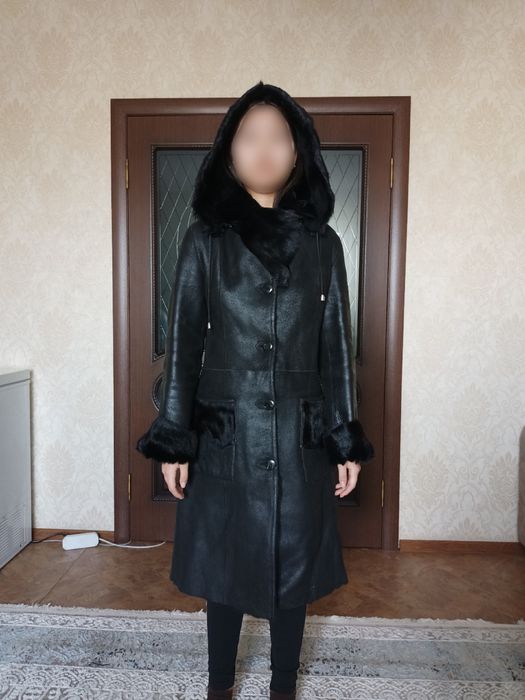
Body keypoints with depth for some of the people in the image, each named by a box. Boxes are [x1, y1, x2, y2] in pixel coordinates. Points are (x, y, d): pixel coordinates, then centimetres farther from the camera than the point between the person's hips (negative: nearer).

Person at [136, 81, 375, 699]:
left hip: (301, 434, 1)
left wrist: (347, 441, 2)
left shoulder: (323, 243, 3)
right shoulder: (205, 239, -1)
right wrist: (173, 440, -4)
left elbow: (336, 345, 4)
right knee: (223, 560, 13)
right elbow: (182, 340, -2)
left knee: (293, 562, 13)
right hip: (224, 433, -1)